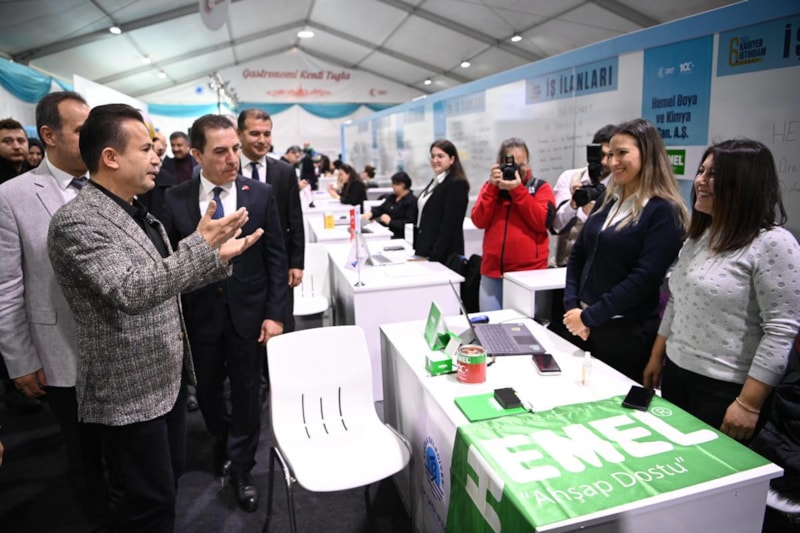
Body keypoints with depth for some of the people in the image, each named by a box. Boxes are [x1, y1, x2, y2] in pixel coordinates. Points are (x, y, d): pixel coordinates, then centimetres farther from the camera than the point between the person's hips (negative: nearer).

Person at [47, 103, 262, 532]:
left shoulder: (138, 213, 9)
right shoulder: (77, 221, -21)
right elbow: (131, 291, -32)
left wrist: (218, 256, -2)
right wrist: (201, 245, -32)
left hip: (166, 378, 9)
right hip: (129, 393, -9)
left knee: (168, 484, 24)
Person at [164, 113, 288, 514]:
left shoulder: (261, 194, -7)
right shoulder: (176, 199, -5)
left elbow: (276, 257, -4)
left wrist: (275, 314, -8)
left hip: (248, 314, -1)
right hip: (199, 315, 1)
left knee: (246, 391, 10)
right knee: (206, 390, 17)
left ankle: (241, 469, 32)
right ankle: (222, 441, 49)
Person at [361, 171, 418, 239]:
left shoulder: (412, 201, -8)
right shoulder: (392, 197, 19)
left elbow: (410, 222, -18)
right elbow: (380, 209, 17)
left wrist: (390, 221, -21)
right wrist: (370, 213, -5)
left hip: (398, 237, -8)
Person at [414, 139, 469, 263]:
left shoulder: (457, 184, -14)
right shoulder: (435, 181, 12)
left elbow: (450, 225, -20)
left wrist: (435, 256, -22)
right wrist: (417, 249, 14)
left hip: (443, 256, -8)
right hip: (424, 252, 8)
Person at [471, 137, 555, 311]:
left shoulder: (541, 187, 3)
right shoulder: (491, 186, 11)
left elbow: (543, 222, -13)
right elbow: (479, 221, -1)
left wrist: (517, 190, -15)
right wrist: (493, 187, -10)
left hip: (529, 273, -3)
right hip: (493, 272, 3)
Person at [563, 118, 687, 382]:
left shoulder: (663, 212, -12)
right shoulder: (607, 201, 8)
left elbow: (644, 278, -20)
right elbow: (578, 255, 8)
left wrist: (590, 316, -18)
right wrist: (572, 306, -4)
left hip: (627, 331, -6)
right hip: (583, 324, 6)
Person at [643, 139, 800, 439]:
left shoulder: (773, 244, -15)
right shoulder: (698, 235, 8)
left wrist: (748, 404, -19)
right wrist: (656, 357, 15)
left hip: (724, 389, -7)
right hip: (676, 373, 7)